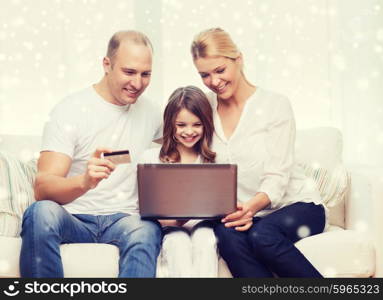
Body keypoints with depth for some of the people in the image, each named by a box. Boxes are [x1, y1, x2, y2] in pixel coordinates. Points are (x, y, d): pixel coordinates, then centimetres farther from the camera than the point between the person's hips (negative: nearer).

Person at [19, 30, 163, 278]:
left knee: (147, 230, -33)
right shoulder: (70, 111, -4)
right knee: (42, 212, -36)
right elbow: (42, 189, -14)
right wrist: (84, 181, -36)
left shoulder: (150, 112, 11)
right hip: (73, 219, -2)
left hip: (123, 219, 2)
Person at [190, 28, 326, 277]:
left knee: (262, 236, -34)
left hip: (295, 204, -2)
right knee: (229, 236, -32)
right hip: (241, 213, 3)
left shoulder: (275, 105, -3)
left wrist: (253, 205, -31)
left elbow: (277, 176, -11)